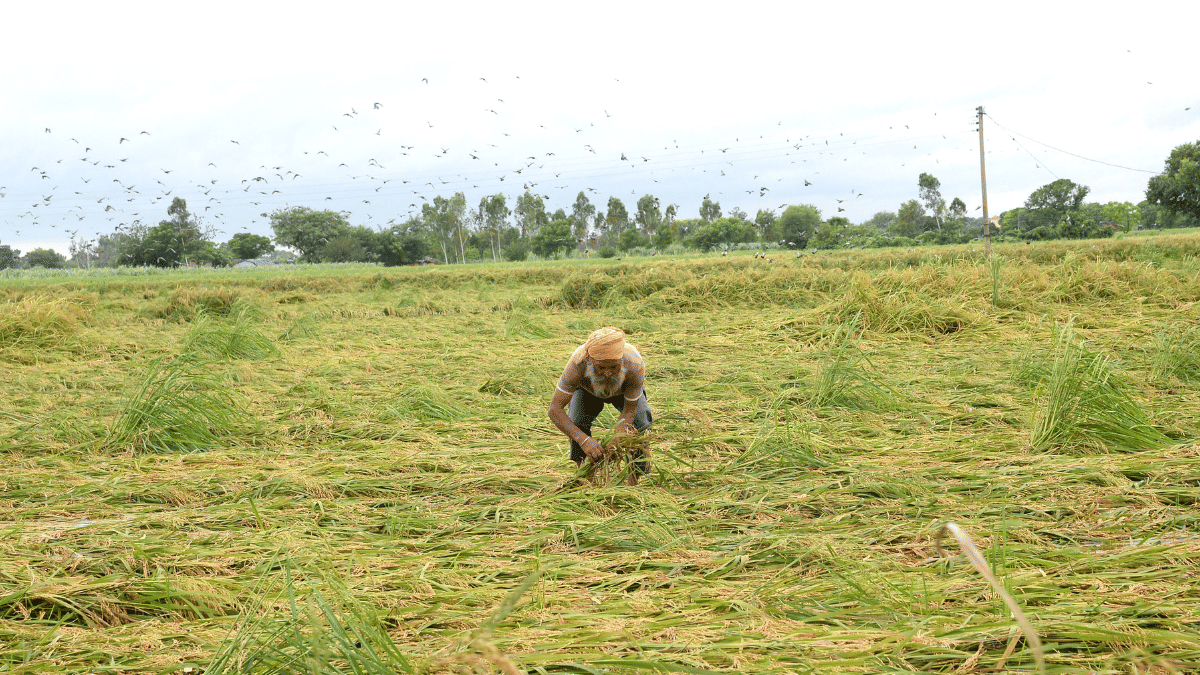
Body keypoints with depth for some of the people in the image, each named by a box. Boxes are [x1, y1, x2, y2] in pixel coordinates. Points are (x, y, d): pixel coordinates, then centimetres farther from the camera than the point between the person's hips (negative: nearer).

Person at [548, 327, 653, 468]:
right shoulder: (579, 363, -44)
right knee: (577, 423, -25)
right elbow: (555, 409, -42)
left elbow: (630, 410, -29)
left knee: (640, 420, -26)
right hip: (587, 390, 0)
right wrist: (584, 440, -55)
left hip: (625, 391, 0)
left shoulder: (635, 365, -42)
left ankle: (640, 470, -4)